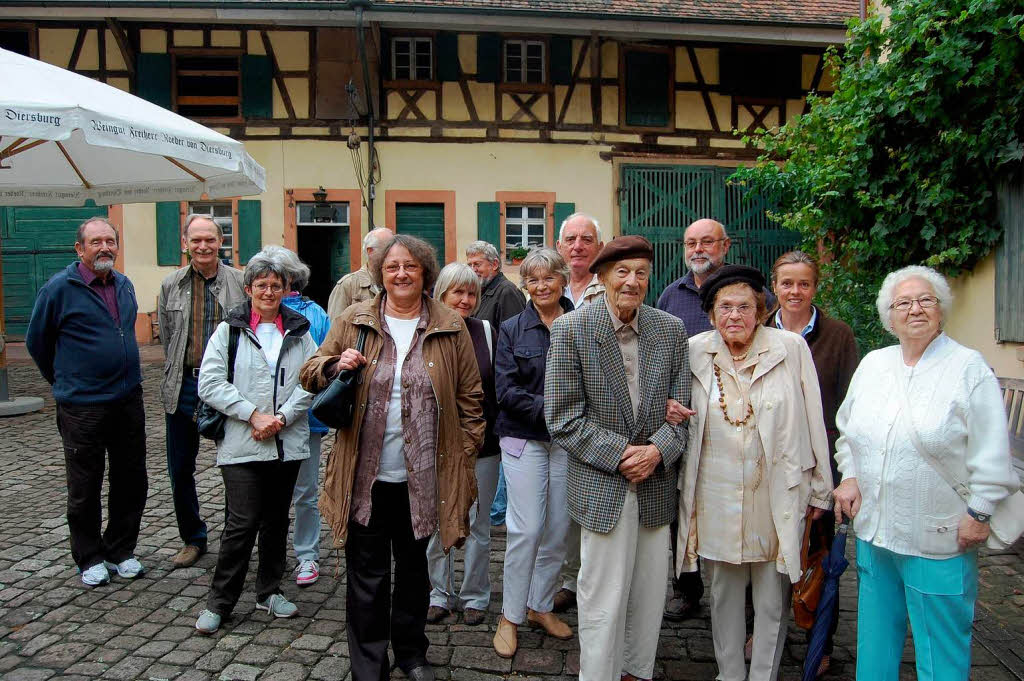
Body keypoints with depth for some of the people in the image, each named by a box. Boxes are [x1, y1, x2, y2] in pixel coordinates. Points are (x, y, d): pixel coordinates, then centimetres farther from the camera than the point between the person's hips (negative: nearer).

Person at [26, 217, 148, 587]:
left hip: (128, 400, 5)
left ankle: (120, 551, 27)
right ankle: (90, 559, 23)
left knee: (131, 481, 11)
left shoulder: (124, 285, 9)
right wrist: (63, 381, 12)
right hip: (82, 407, -5)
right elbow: (36, 341, 3)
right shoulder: (59, 288, -8)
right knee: (85, 488, 7)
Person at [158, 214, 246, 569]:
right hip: (184, 387, 3)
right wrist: (174, 382, 11)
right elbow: (166, 340, 13)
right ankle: (193, 538, 30)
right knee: (180, 470, 12)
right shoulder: (171, 285, 7)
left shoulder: (240, 282, -2)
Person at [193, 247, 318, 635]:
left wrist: (282, 418, -12)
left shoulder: (299, 332, 8)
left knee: (276, 520, 13)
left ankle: (270, 592, 29)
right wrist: (253, 415, -13)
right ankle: (219, 602, 14)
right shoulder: (228, 331, 1)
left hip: (287, 443, 3)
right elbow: (210, 384, -6)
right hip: (241, 444, -3)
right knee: (242, 523, -3)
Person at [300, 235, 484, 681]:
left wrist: (465, 459, -1)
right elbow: (311, 375, 6)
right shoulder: (353, 321, 1)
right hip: (365, 475, 0)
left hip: (423, 477, 1)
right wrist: (337, 366, -17)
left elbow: (470, 398, 3)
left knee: (414, 568, 18)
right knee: (367, 574, 8)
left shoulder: (450, 328, 0)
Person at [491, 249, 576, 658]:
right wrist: (548, 407, -19)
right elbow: (506, 391, -6)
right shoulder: (512, 329, 1)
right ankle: (510, 615, 14)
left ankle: (540, 605, 28)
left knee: (558, 529, 9)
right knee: (526, 529, -4)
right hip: (524, 439, -2)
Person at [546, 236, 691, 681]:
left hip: (656, 486, 4)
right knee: (603, 602, 4)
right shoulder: (571, 329, -8)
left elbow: (682, 407, 5)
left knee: (650, 594, 17)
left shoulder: (671, 330, 3)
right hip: (602, 487, -4)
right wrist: (619, 454, -16)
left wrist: (658, 449, -13)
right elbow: (562, 418, -10)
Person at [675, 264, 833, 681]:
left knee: (772, 596, 10)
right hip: (716, 495, 2)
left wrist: (819, 489, 3)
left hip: (778, 494, -1)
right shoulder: (695, 351, -1)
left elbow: (813, 422, 0)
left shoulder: (791, 348, -6)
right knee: (724, 591, 16)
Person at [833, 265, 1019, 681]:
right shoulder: (872, 364, 9)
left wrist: (979, 512, -10)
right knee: (874, 637, 17)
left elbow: (991, 452, -8)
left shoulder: (968, 367, -7)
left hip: (939, 538, -5)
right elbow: (847, 429, 19)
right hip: (873, 528, 5)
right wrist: (849, 475, 7)